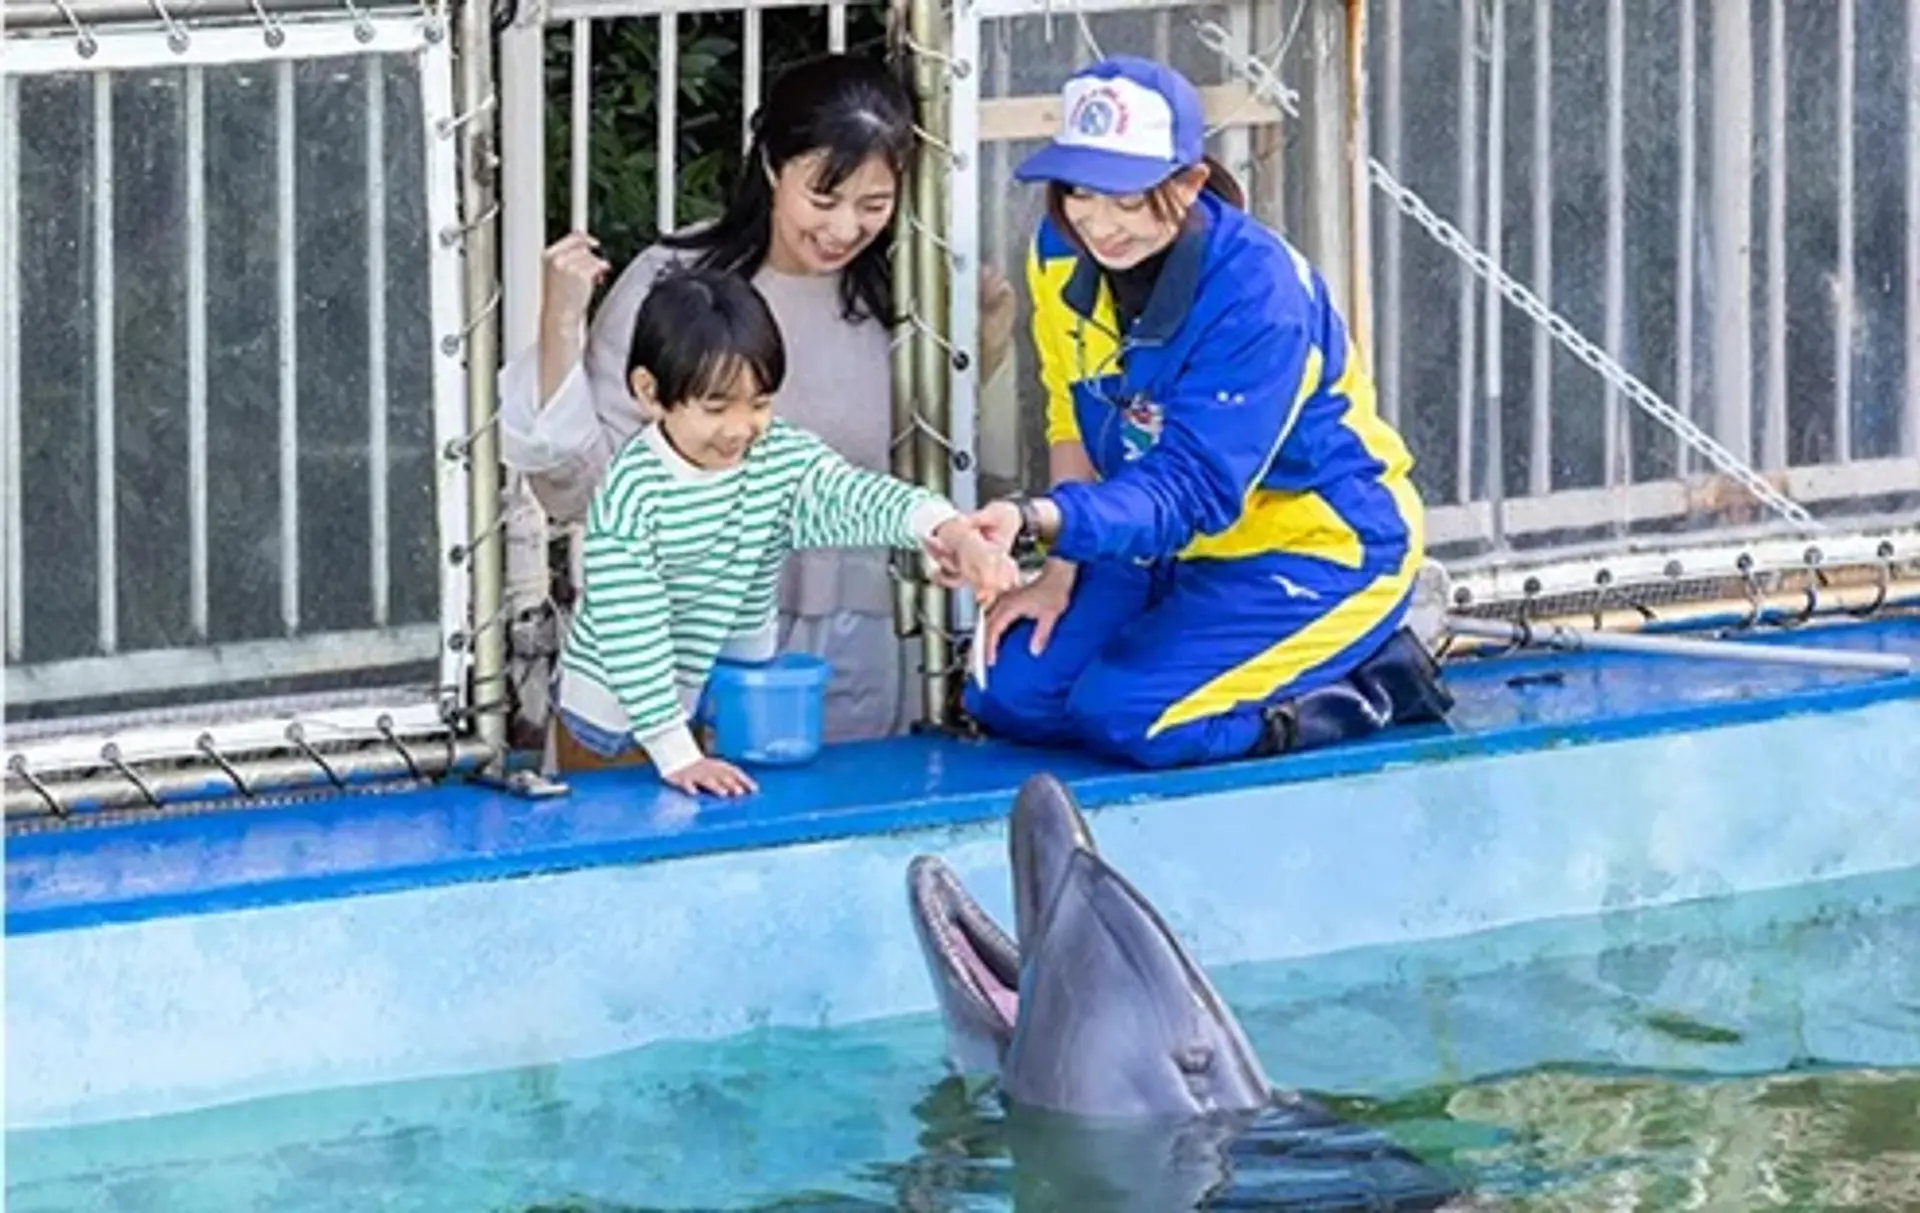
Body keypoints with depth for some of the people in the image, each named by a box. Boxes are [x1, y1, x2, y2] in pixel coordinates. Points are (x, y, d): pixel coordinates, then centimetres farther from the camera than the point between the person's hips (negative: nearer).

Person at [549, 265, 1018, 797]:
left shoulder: (785, 460, -11)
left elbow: (858, 496, -28)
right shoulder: (630, 493, -24)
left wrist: (953, 533, -50)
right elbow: (631, 634, -25)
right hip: (617, 713, -4)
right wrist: (677, 755, -29)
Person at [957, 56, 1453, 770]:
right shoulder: (1061, 255, -9)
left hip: (1321, 547, -8)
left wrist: (1036, 521, -52)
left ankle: (1372, 685, -2)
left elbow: (1188, 493, -36)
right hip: (1177, 547, 8)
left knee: (1130, 716, -25)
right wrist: (1059, 573, -5)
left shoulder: (1258, 296, -31)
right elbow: (1074, 418, 4)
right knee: (1010, 695, -5)